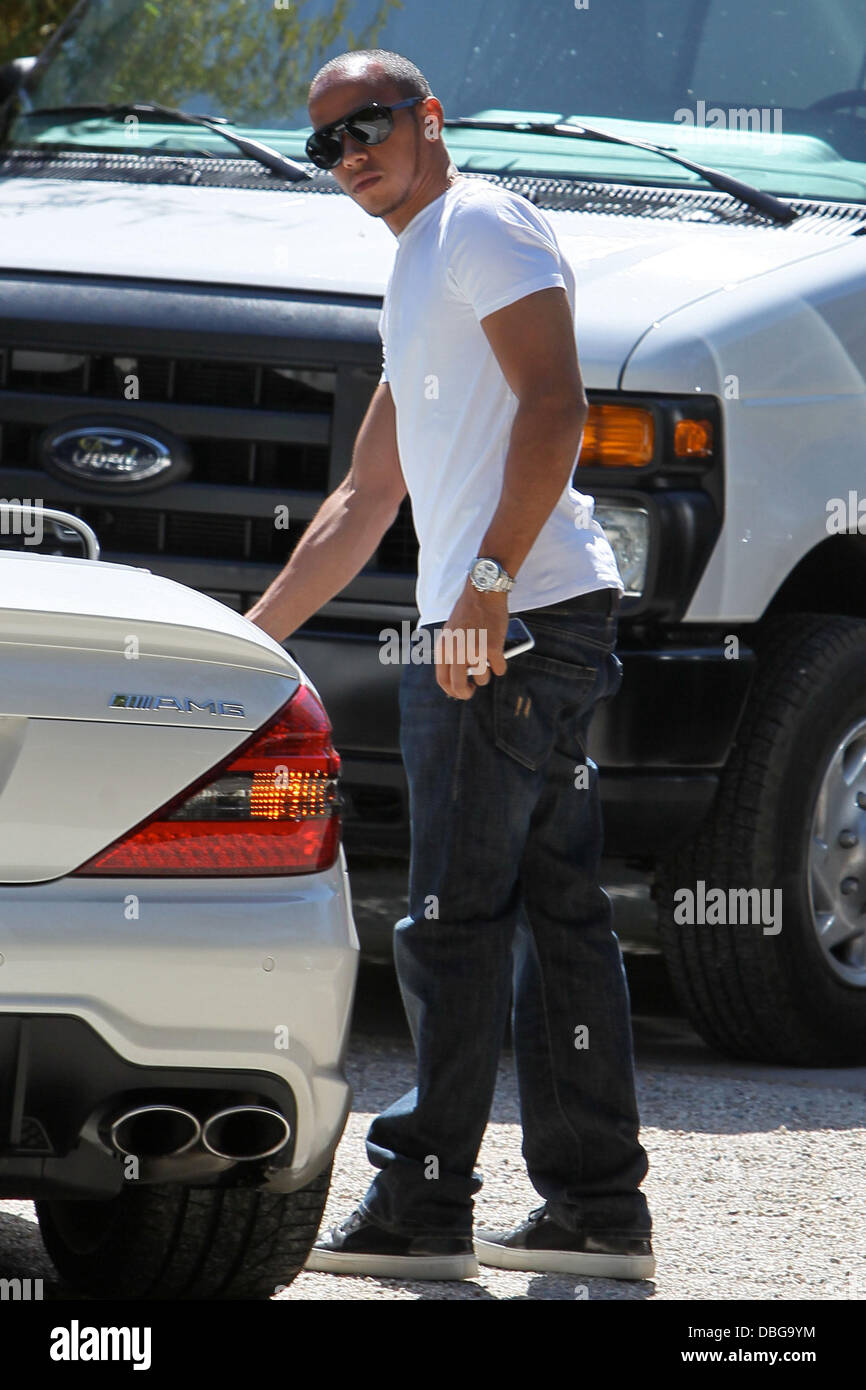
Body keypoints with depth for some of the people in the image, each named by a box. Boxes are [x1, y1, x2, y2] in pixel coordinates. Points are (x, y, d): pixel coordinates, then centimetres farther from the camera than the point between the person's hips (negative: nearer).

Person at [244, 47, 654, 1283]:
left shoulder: (481, 228, -5)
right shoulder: (417, 279, 26)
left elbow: (555, 405, -18)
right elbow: (364, 501, 32)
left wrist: (490, 580, -25)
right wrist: (253, 635, 30)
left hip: (517, 619, -10)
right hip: (518, 628, 10)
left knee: (455, 921, -9)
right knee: (555, 914, 8)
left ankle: (421, 1201, -8)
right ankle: (596, 1205, 9)